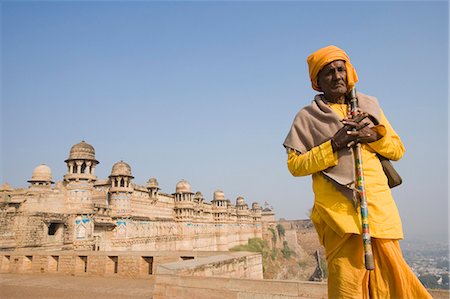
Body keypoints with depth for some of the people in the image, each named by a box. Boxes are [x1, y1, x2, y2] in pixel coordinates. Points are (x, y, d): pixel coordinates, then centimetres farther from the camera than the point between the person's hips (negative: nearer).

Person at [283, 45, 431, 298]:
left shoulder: (370, 105, 18)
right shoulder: (307, 117, 6)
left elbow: (398, 150, 18)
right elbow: (295, 165, -2)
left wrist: (374, 136, -3)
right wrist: (333, 145, -12)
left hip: (379, 204, 4)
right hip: (339, 209, -3)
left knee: (387, 275, 3)